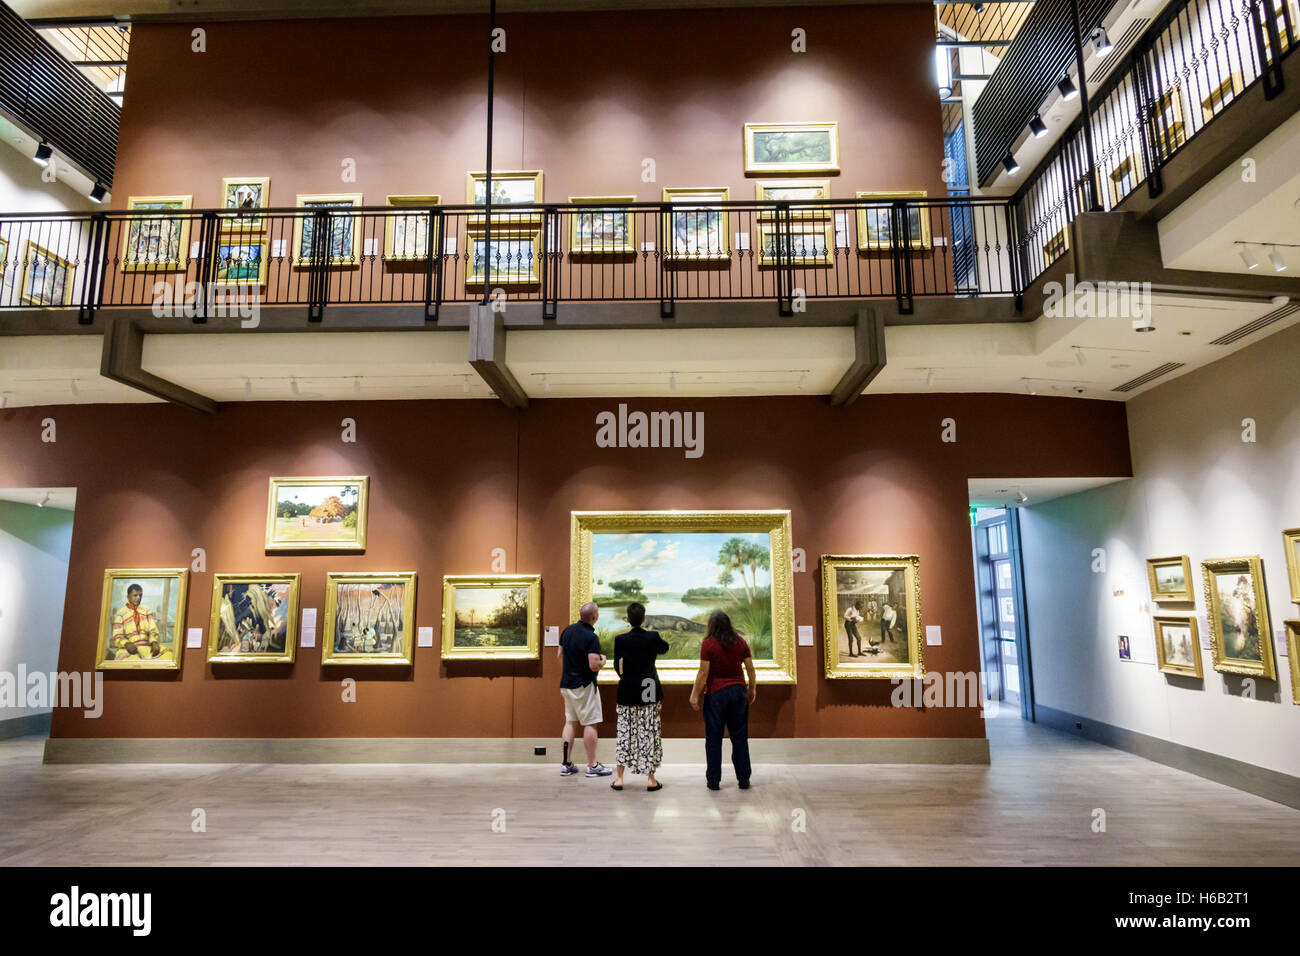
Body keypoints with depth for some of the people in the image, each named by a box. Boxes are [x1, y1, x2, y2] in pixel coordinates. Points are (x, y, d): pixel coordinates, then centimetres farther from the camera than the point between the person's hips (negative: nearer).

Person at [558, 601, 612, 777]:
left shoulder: (568, 630, 5)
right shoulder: (591, 637, -19)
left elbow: (559, 655, 14)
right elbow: (594, 666, -25)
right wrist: (603, 660, -2)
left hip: (567, 684, 8)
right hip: (584, 685, -8)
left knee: (570, 722, 12)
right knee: (590, 724, 0)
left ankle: (566, 764, 13)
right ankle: (592, 765, 5)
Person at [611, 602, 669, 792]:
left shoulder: (620, 640, -8)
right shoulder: (653, 637, -8)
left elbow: (617, 666, 1)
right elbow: (664, 648, 14)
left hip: (627, 692, 0)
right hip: (650, 692, 0)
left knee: (625, 733, 9)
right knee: (650, 733, 6)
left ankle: (619, 778, 10)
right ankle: (651, 778, 9)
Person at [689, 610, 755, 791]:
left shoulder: (708, 643, -9)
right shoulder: (740, 642, 3)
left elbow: (703, 672, -11)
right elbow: (750, 668, 6)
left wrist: (695, 695, -5)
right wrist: (752, 689, 18)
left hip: (716, 693, -3)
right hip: (738, 691, 4)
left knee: (714, 738, 6)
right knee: (740, 737, 11)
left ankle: (714, 780, 11)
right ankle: (744, 779, 16)